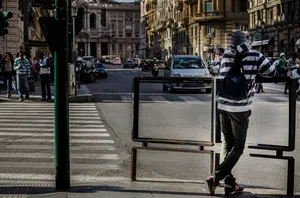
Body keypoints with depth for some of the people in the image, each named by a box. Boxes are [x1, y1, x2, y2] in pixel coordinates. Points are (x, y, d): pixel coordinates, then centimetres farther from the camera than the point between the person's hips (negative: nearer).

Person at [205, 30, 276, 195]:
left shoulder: (226, 55, 2)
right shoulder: (255, 56, -6)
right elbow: (272, 71, 6)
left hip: (223, 105, 4)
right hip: (240, 108, -4)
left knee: (227, 143, 15)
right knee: (238, 147, 6)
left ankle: (229, 183, 16)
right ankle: (215, 177, -6)